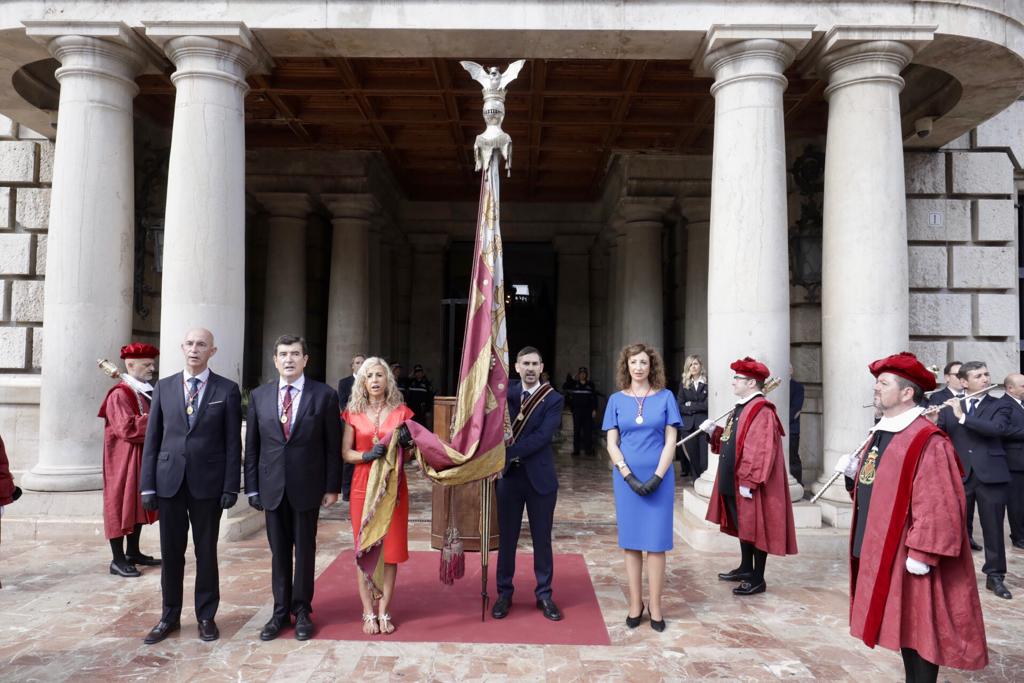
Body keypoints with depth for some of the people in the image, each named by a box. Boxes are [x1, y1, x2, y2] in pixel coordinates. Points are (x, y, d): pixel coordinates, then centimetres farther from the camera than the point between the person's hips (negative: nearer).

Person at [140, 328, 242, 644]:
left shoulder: (227, 390, -1)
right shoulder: (164, 387, 6)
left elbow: (233, 442, -2)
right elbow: (152, 438, 6)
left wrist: (231, 487, -7)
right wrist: (148, 485, 1)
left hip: (207, 483, -2)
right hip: (169, 481, 2)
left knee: (206, 552, 8)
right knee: (171, 552, 11)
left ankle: (206, 616, 23)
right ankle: (170, 616, 26)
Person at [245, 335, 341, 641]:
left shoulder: (324, 395, -4)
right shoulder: (259, 396, 4)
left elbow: (333, 445, -3)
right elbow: (252, 446, 7)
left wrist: (332, 487, -4)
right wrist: (252, 487, 3)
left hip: (307, 486, -2)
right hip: (272, 486, 2)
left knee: (305, 550, 9)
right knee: (279, 552, 11)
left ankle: (302, 610, 24)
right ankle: (281, 611, 25)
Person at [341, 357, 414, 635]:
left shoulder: (401, 412, 5)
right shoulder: (353, 413, 5)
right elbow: (345, 452, 1)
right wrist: (368, 455, -18)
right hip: (363, 485, 0)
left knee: (391, 550, 2)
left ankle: (383, 612, 11)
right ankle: (368, 613, 11)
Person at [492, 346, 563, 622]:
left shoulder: (553, 398, -6)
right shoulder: (506, 391, 6)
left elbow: (542, 436, -17)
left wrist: (509, 452, -23)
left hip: (540, 477, -2)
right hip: (508, 475, 2)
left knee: (542, 538, 9)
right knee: (506, 537, 10)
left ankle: (544, 594, 23)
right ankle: (504, 593, 24)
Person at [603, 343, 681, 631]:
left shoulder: (665, 397, 2)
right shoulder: (617, 400, 3)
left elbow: (670, 441, -1)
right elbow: (612, 444, 0)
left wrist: (657, 477, -11)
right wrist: (629, 476, -11)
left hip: (659, 479, -1)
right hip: (627, 478, 1)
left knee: (656, 542, 3)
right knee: (631, 542, 6)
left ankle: (655, 604, 13)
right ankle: (636, 603, 16)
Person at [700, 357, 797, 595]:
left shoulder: (762, 412, -19)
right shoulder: (741, 408, 13)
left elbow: (762, 450, -24)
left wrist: (748, 482, -25)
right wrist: (713, 431, 7)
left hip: (749, 486, -10)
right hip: (734, 482, 10)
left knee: (755, 528, 2)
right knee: (743, 526, 20)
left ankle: (757, 579, 12)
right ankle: (745, 568, 34)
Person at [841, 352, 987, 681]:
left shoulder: (928, 442, -18)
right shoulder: (880, 434, 11)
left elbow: (937, 506, -23)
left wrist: (922, 553, -24)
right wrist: (854, 473, 2)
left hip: (907, 556, -9)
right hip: (881, 552, 9)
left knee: (919, 629, 3)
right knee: (903, 627, 18)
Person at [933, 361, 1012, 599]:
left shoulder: (999, 406, 4)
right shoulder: (949, 407, 8)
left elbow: (996, 428, -16)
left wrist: (963, 417, -21)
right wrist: (931, 422, -19)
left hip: (991, 475, -1)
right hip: (959, 475, 1)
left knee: (993, 529, 5)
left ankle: (995, 576, 18)